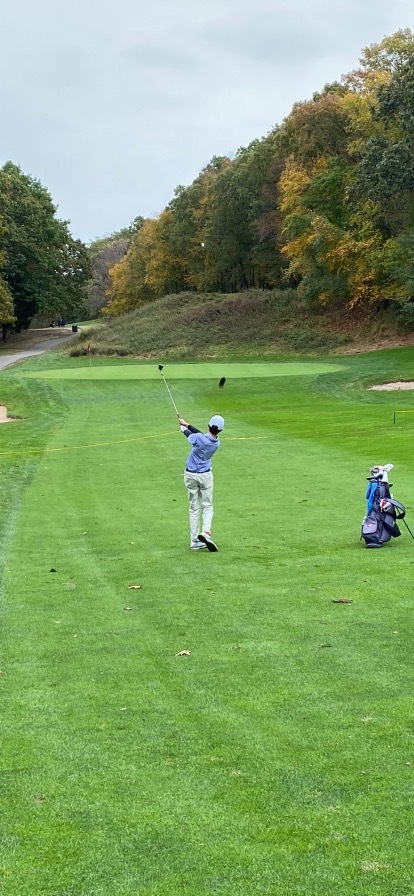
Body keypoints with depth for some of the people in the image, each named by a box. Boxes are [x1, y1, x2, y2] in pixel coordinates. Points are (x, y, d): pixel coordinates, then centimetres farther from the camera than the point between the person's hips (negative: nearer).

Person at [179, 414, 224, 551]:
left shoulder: (198, 438, -20)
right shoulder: (217, 442, -6)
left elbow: (191, 435, 3)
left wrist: (183, 427, 25)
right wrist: (187, 425, 18)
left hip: (190, 475, -1)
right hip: (205, 476, 1)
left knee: (194, 508, 7)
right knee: (207, 506, 9)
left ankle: (194, 541, 5)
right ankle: (206, 531, -17)